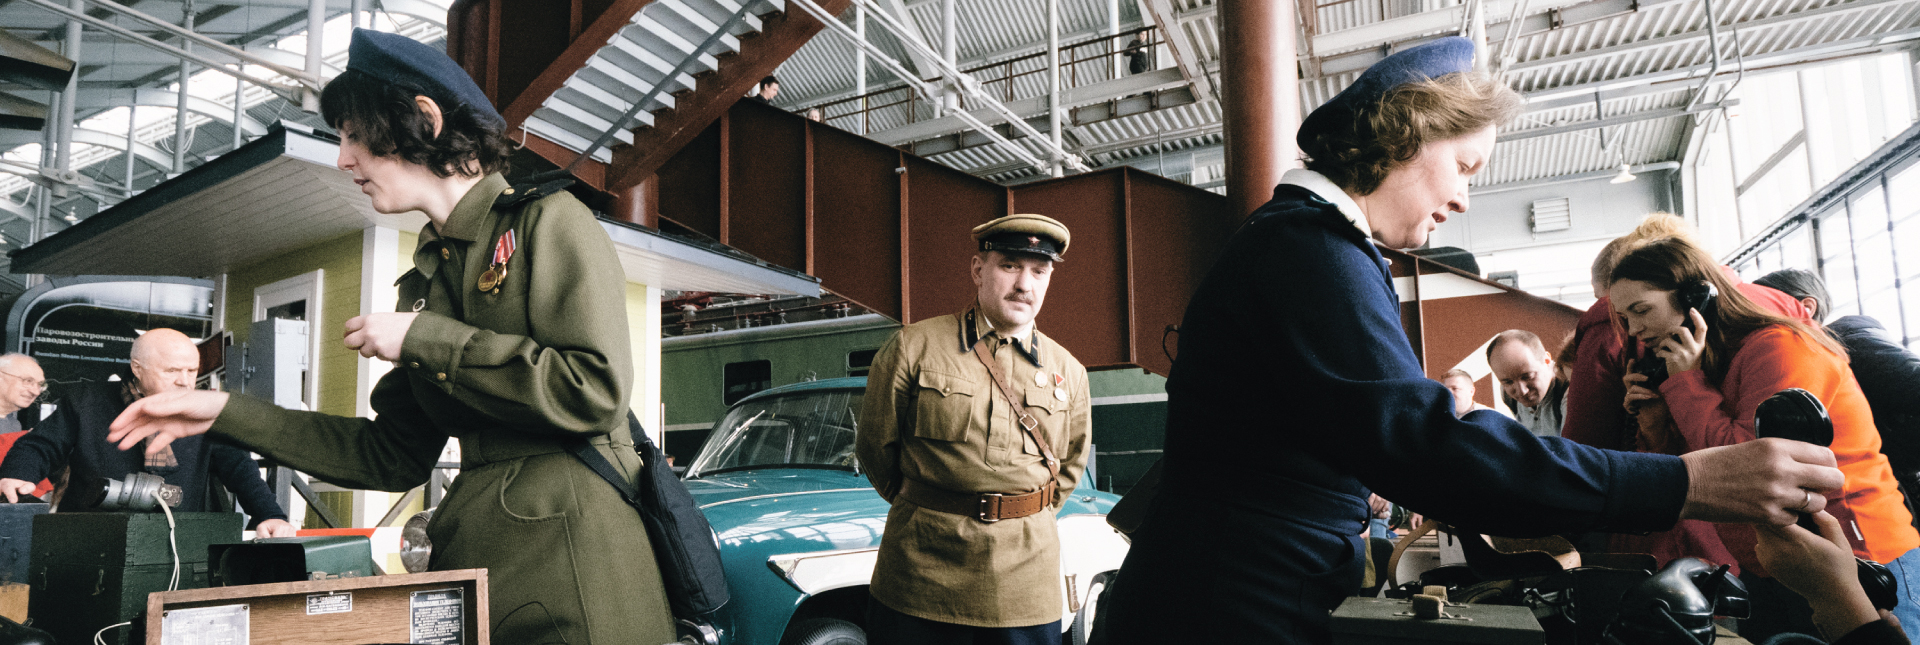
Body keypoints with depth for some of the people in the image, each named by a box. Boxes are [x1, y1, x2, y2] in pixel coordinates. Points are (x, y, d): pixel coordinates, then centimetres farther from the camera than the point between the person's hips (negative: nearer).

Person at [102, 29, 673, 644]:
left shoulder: (547, 220, -5)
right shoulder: (425, 277, 16)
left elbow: (595, 390, -18)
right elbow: (395, 456, 16)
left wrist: (424, 339, -11)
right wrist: (227, 413, 11)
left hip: (573, 548, -7)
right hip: (471, 551, 7)